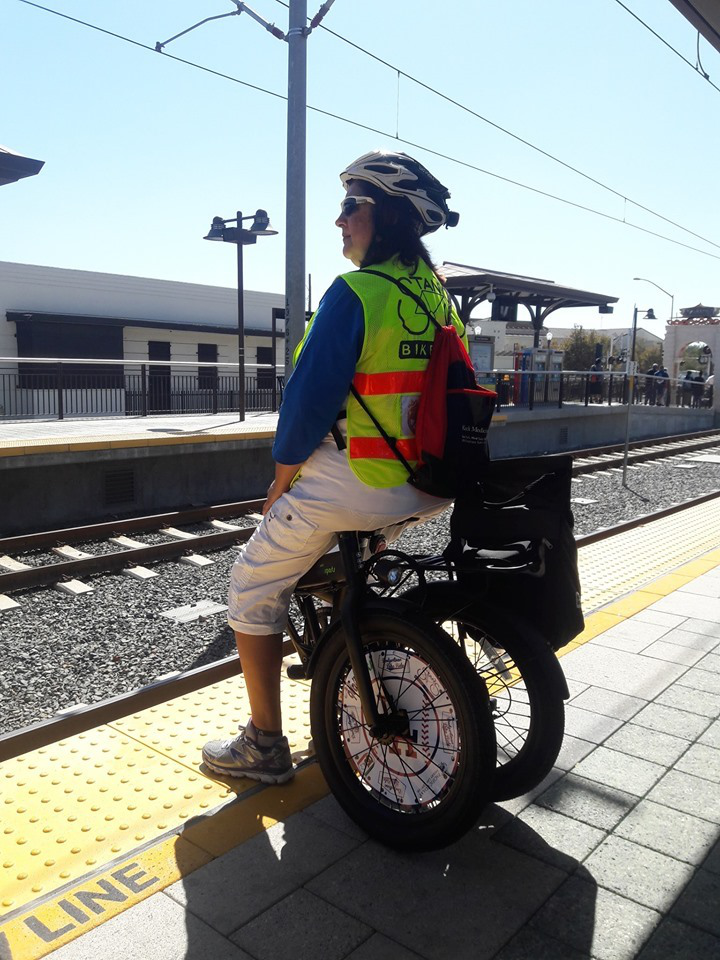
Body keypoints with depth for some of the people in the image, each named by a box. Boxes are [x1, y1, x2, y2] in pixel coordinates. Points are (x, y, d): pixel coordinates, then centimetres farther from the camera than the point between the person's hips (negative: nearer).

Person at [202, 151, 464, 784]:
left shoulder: (356, 292, -15)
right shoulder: (440, 295, 10)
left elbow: (311, 394, -16)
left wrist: (282, 481, -3)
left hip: (355, 485, -8)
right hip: (431, 488, 8)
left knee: (255, 587, 11)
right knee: (343, 558, 36)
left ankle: (265, 746, 19)